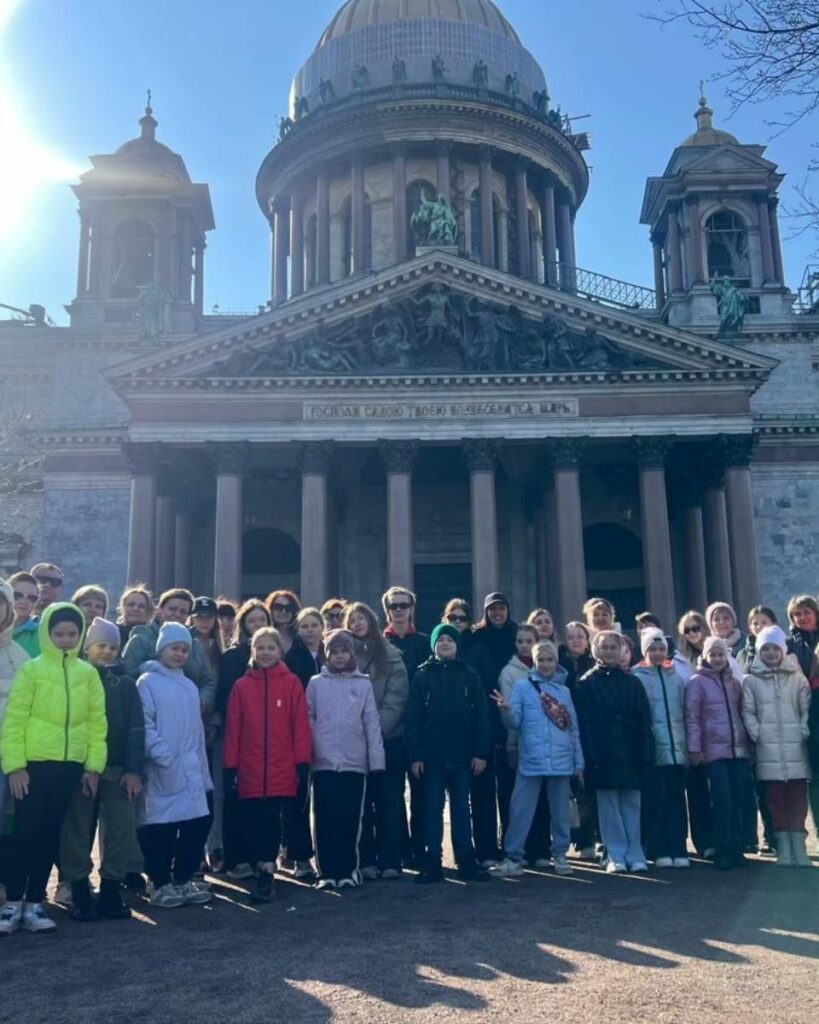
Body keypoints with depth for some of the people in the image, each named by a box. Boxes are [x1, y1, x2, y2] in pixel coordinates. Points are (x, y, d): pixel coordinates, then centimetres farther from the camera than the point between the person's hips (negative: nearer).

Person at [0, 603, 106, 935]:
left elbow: (97, 722, 6)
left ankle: (34, 904, 19)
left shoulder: (88, 674, 6)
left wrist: (94, 765, 2)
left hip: (70, 767, 3)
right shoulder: (31, 670, -4)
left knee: (50, 836, 10)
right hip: (34, 765, -3)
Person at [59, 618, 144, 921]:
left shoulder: (125, 684, 10)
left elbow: (136, 729, 4)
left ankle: (111, 893, 10)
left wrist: (133, 770, -6)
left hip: (118, 769, 2)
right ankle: (80, 895, 12)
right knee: (78, 831, 1)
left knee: (122, 829, -2)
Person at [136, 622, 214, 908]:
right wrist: (164, 756, -18)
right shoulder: (148, 682, -5)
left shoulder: (189, 686, 16)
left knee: (198, 823, 4)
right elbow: (144, 726, -13)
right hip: (162, 770, -6)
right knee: (161, 827, -1)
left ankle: (182, 879, 19)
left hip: (190, 769, 6)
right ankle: (159, 884, 14)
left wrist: (202, 768, 15)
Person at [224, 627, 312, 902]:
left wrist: (303, 763, -5)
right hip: (250, 770, 2)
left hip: (281, 769, -2)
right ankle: (264, 871, 19)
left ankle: (266, 876, -1)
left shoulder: (292, 683, -1)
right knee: (253, 823, 5)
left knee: (271, 822, -4)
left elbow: (301, 725, -1)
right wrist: (231, 766, 1)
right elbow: (233, 729, 4)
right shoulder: (242, 686, 4)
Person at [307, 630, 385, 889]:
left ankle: (349, 870, 15)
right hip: (324, 761, 0)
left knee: (350, 820, 5)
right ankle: (328, 872, 11)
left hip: (354, 762, 0)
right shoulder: (316, 683, 5)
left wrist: (376, 759, -1)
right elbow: (307, 721, 3)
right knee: (326, 820, 3)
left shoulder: (363, 684, 4)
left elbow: (372, 723, 3)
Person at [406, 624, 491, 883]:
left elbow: (481, 716, 1)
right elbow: (413, 718, -2)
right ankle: (432, 864, 10)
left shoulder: (470, 676, 3)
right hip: (432, 755, -1)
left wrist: (481, 752, -6)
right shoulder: (422, 676, 2)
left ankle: (466, 862, 16)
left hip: (462, 755, 1)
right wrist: (415, 755, -9)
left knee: (461, 808, 9)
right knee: (433, 809, 5)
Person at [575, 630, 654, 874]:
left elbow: (644, 721, 5)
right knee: (609, 808, 2)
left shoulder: (632, 682, 9)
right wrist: (591, 758, -12)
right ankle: (616, 857, 9)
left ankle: (635, 855, 14)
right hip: (604, 755, -2)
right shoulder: (587, 684, 2)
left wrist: (647, 755, -3)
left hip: (631, 754, 2)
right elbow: (585, 724, -4)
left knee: (632, 805, 6)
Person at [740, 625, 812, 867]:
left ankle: (798, 846, 5)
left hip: (795, 747, 1)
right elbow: (747, 712, 3)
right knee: (775, 798, 1)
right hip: (768, 749, -1)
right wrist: (757, 734, -8)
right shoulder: (750, 680, 6)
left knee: (798, 796, 0)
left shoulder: (797, 678, 9)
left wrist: (804, 732, -5)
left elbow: (807, 709, 8)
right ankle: (783, 847, 7)